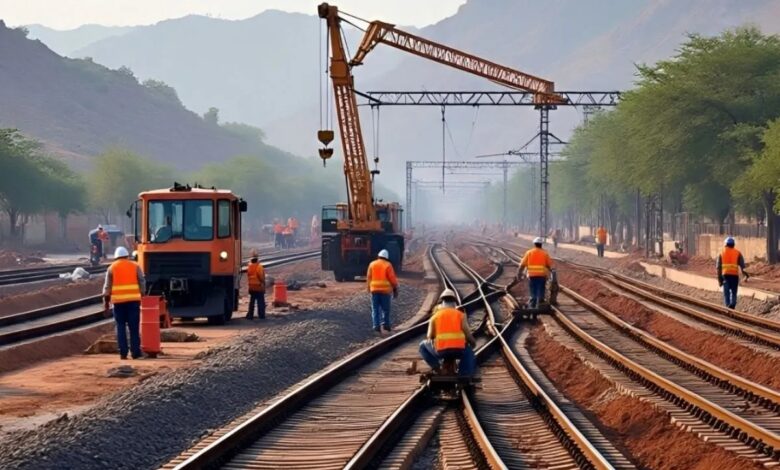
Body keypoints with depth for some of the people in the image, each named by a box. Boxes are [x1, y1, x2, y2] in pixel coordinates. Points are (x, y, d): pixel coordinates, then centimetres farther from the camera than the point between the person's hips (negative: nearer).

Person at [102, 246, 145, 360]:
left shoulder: (112, 268, 7)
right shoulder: (135, 266, 7)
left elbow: (107, 286, 5)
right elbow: (142, 283, 5)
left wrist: (106, 301, 9)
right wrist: (142, 296, 13)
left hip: (118, 301, 0)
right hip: (133, 300, 0)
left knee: (121, 326, 5)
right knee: (134, 327, 2)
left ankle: (123, 352, 0)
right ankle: (135, 352, -1)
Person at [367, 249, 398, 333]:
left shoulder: (372, 264, 4)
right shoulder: (388, 265, -4)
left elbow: (369, 277, 4)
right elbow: (392, 278, -6)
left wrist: (369, 288, 14)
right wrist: (395, 289, 2)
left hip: (374, 289, 2)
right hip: (385, 289, -2)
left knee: (375, 309, 4)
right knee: (385, 308, 11)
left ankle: (376, 326, -4)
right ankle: (385, 323, 4)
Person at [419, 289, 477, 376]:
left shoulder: (435, 316, 12)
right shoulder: (460, 315, 11)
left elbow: (429, 337, 10)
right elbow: (468, 334, 5)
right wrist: (473, 343, 25)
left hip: (441, 351, 0)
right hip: (458, 351, 0)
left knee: (423, 345, 29)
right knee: (468, 350, 36)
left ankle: (436, 366, 8)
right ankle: (465, 375, 17)